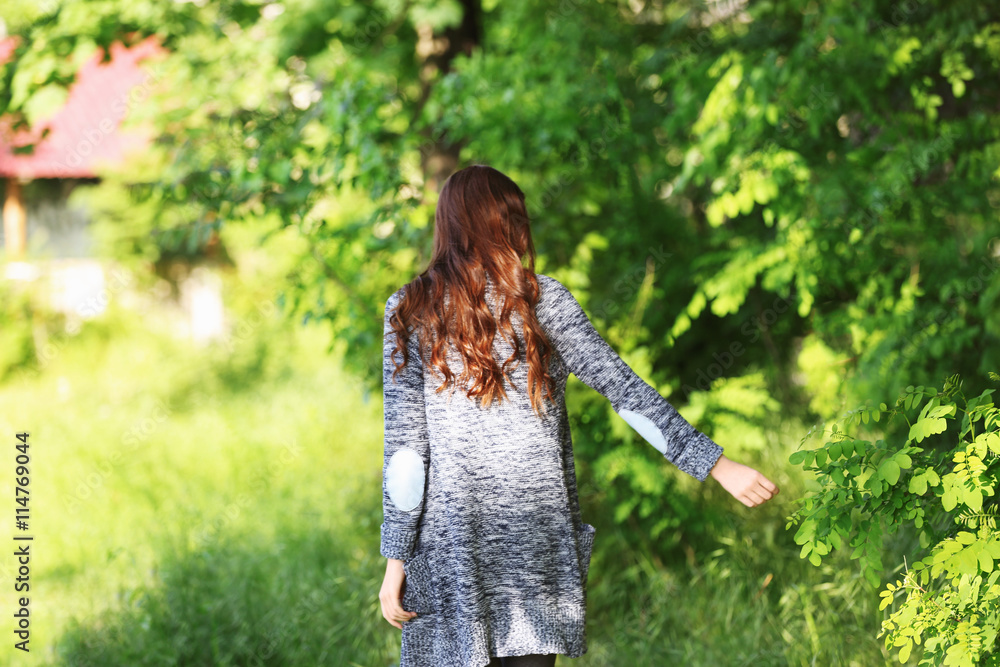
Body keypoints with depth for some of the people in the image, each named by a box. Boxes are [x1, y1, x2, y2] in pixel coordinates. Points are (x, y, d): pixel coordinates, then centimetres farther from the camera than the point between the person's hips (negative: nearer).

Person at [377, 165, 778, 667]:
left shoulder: (408, 311, 0)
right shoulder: (542, 298, 1)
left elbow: (404, 443, -3)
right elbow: (624, 389, -1)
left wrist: (396, 559, 0)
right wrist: (717, 466, 2)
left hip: (450, 541, -1)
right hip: (537, 529, 1)